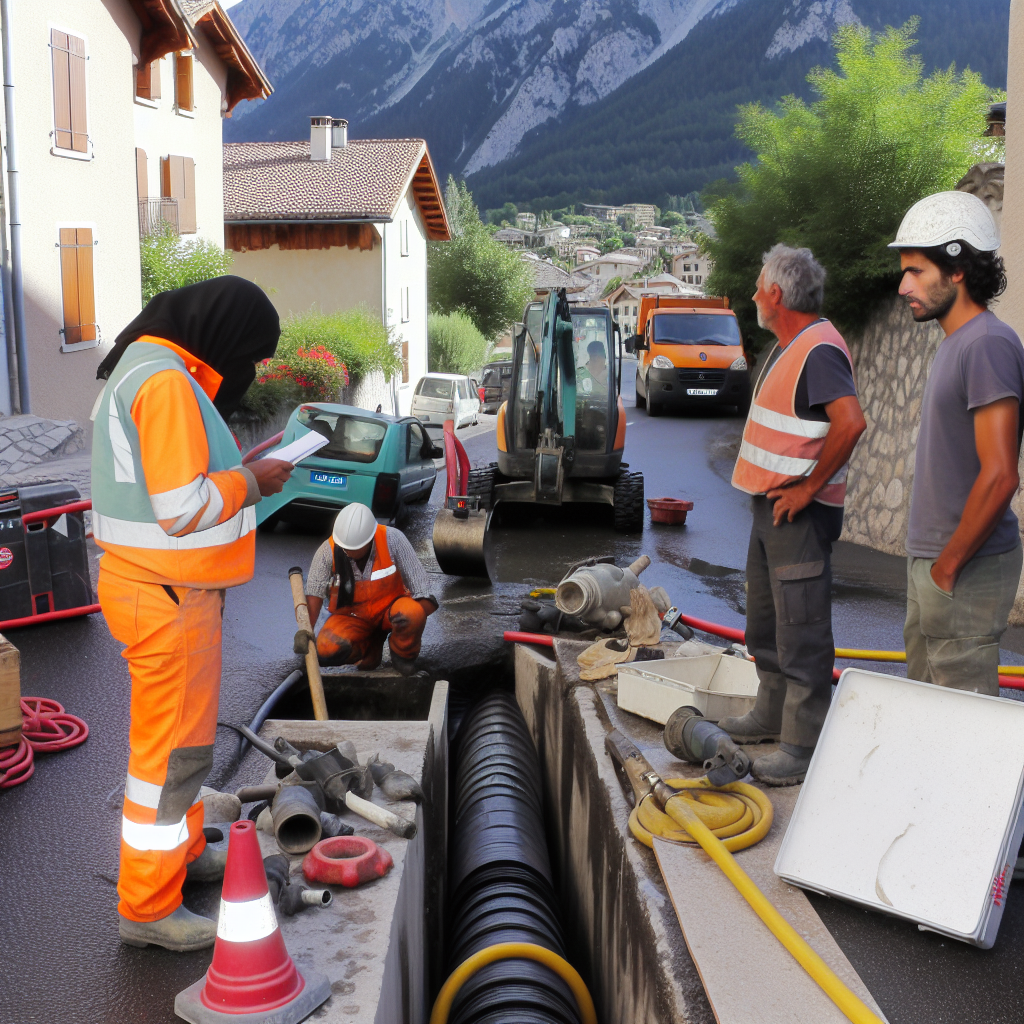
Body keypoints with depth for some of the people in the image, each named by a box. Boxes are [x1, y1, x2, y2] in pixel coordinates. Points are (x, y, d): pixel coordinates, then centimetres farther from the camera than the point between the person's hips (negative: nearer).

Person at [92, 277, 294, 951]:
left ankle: (184, 851, 41)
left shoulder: (148, 369, 12)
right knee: (172, 748, 0)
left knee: (186, 728, 24)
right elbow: (182, 509, -27)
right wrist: (250, 483, -13)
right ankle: (148, 907, 12)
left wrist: (235, 471, 7)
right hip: (166, 597, -11)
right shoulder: (165, 384, -22)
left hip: (168, 586, 11)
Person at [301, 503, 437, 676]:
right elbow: (313, 593, -22)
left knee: (412, 614, -36)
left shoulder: (392, 539, -22)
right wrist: (305, 630, -37)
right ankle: (370, 647, 7)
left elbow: (419, 583, -18)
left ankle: (403, 654, -1)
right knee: (327, 650, -27)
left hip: (389, 608, -1)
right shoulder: (328, 551, -19)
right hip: (351, 616, 1)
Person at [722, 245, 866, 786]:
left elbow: (851, 421, -32)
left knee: (801, 632, -5)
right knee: (766, 621, 20)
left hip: (799, 512, -11)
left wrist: (810, 486, -24)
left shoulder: (819, 350, -19)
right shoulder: (788, 347, 15)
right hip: (771, 505, 11)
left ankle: (806, 745, 1)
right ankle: (772, 715, 34)